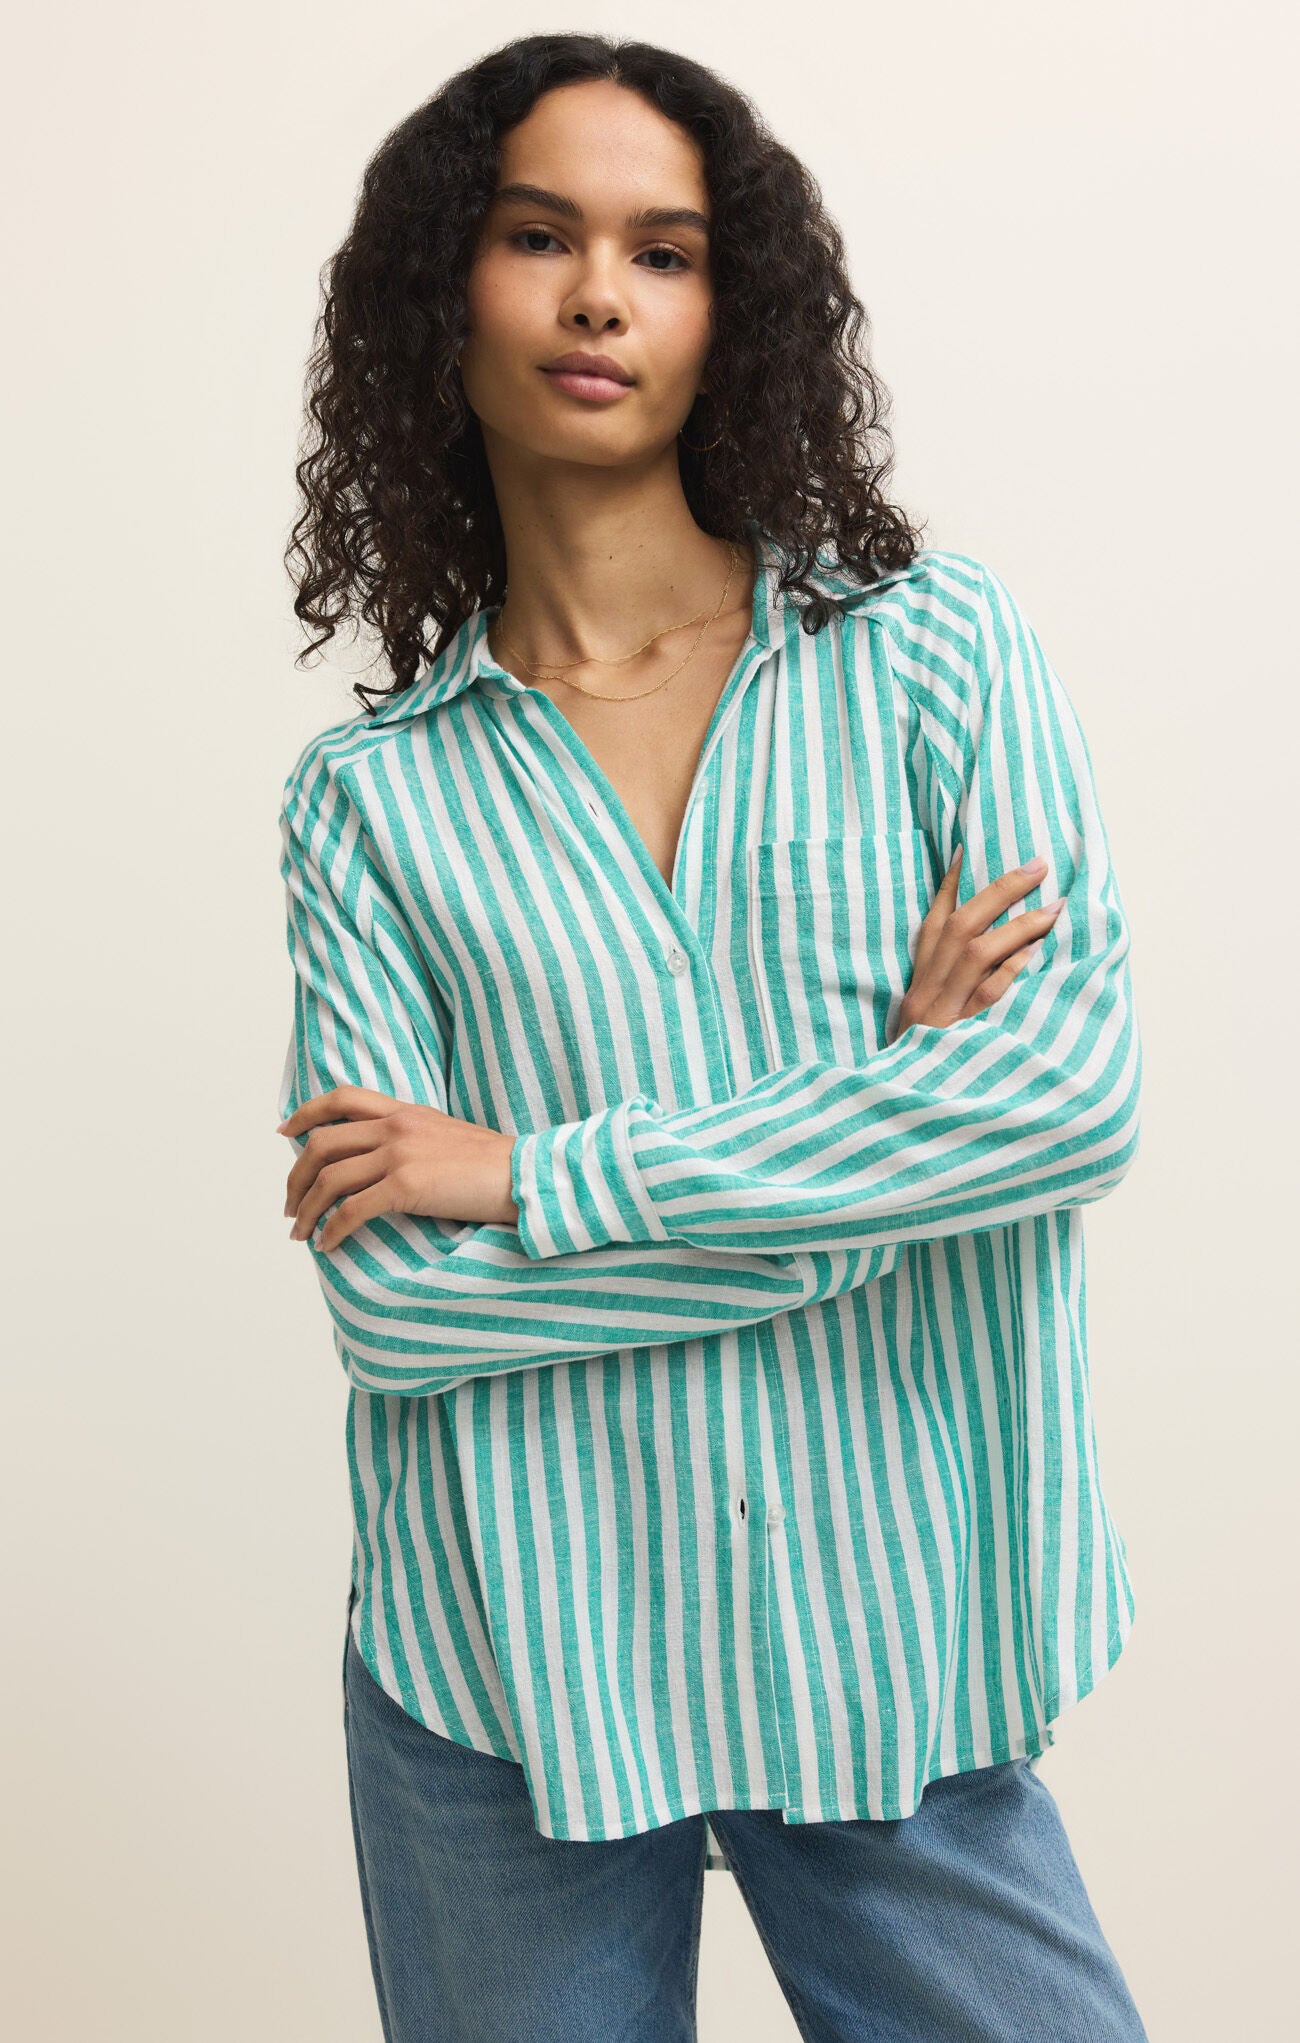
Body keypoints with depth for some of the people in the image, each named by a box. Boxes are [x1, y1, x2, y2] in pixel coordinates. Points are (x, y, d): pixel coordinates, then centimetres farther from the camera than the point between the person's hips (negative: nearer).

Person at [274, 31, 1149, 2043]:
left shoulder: (936, 649, -1)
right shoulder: (368, 795, 0)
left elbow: (1080, 1089, -13)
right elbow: (387, 1297, -10)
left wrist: (532, 1177, -14)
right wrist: (884, 1120, -13)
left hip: (889, 1650, 0)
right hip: (501, 1677, 1)